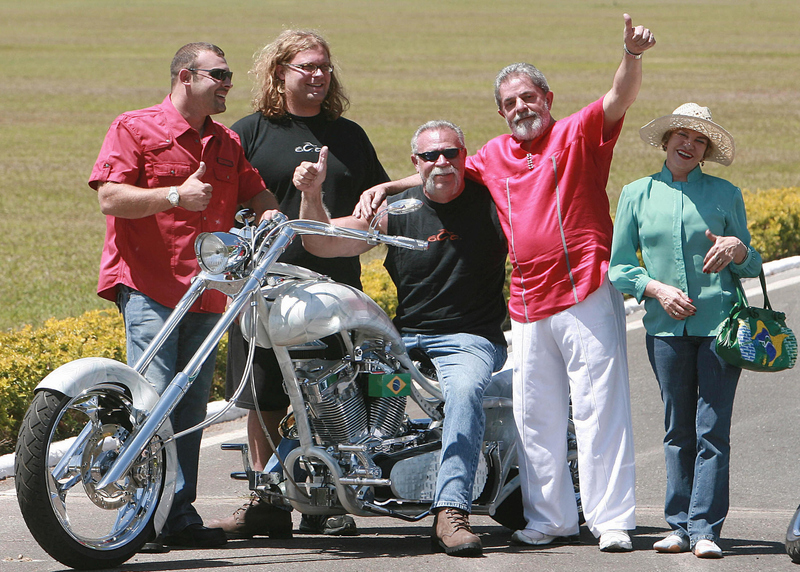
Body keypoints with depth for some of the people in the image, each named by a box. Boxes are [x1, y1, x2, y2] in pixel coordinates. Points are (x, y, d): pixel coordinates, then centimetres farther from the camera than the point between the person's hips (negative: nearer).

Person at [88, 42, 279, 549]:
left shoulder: (228, 144, 19)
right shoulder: (135, 128, 0)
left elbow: (257, 193, 25)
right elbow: (111, 198, -9)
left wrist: (272, 214, 2)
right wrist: (175, 195, -21)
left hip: (206, 293, 6)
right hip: (148, 285, -6)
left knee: (192, 407, 5)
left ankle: (180, 513, 10)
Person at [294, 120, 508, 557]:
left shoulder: (491, 201, 2)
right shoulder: (396, 209, 8)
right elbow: (322, 242, 5)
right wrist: (311, 196, -11)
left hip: (470, 339, -4)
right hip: (405, 336, 4)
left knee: (464, 391, -35)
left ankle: (450, 512, -44)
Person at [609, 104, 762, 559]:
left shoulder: (726, 195, 8)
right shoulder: (637, 195, 10)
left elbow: (751, 267, 13)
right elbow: (620, 265, 10)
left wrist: (737, 250, -10)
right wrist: (656, 288, -7)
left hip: (719, 324, -1)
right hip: (666, 327, 1)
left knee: (712, 430, -6)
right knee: (678, 430, 4)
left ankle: (704, 528, -6)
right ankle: (679, 525, 10)